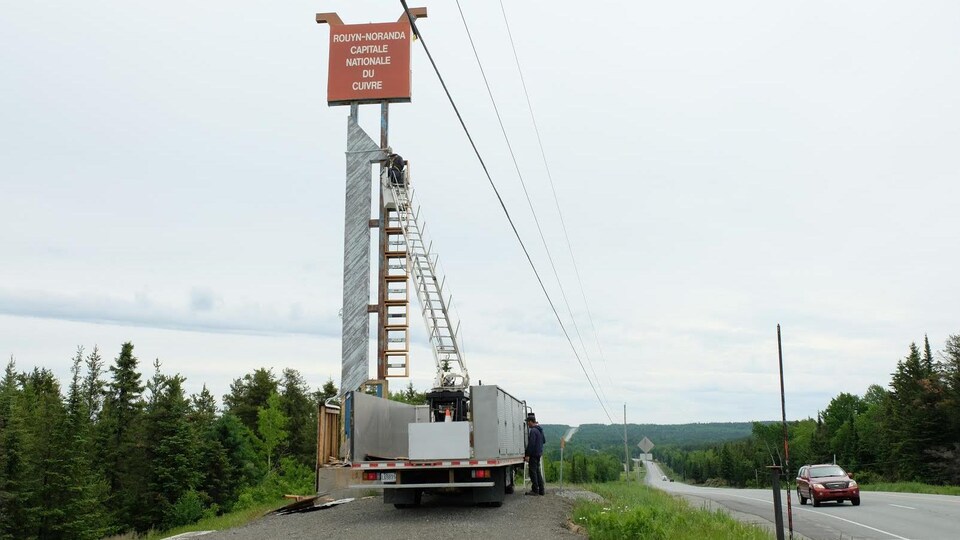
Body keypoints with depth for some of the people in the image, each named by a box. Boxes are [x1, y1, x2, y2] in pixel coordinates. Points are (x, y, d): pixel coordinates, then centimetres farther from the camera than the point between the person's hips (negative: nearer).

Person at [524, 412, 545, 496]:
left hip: (534, 454, -9)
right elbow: (544, 440, 23)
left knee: (533, 471, -4)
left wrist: (527, 455, -21)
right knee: (537, 471, 15)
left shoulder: (533, 431, -17)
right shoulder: (540, 430, 13)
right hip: (539, 453, 9)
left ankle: (535, 490, -3)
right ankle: (541, 490, 17)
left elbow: (531, 444, -22)